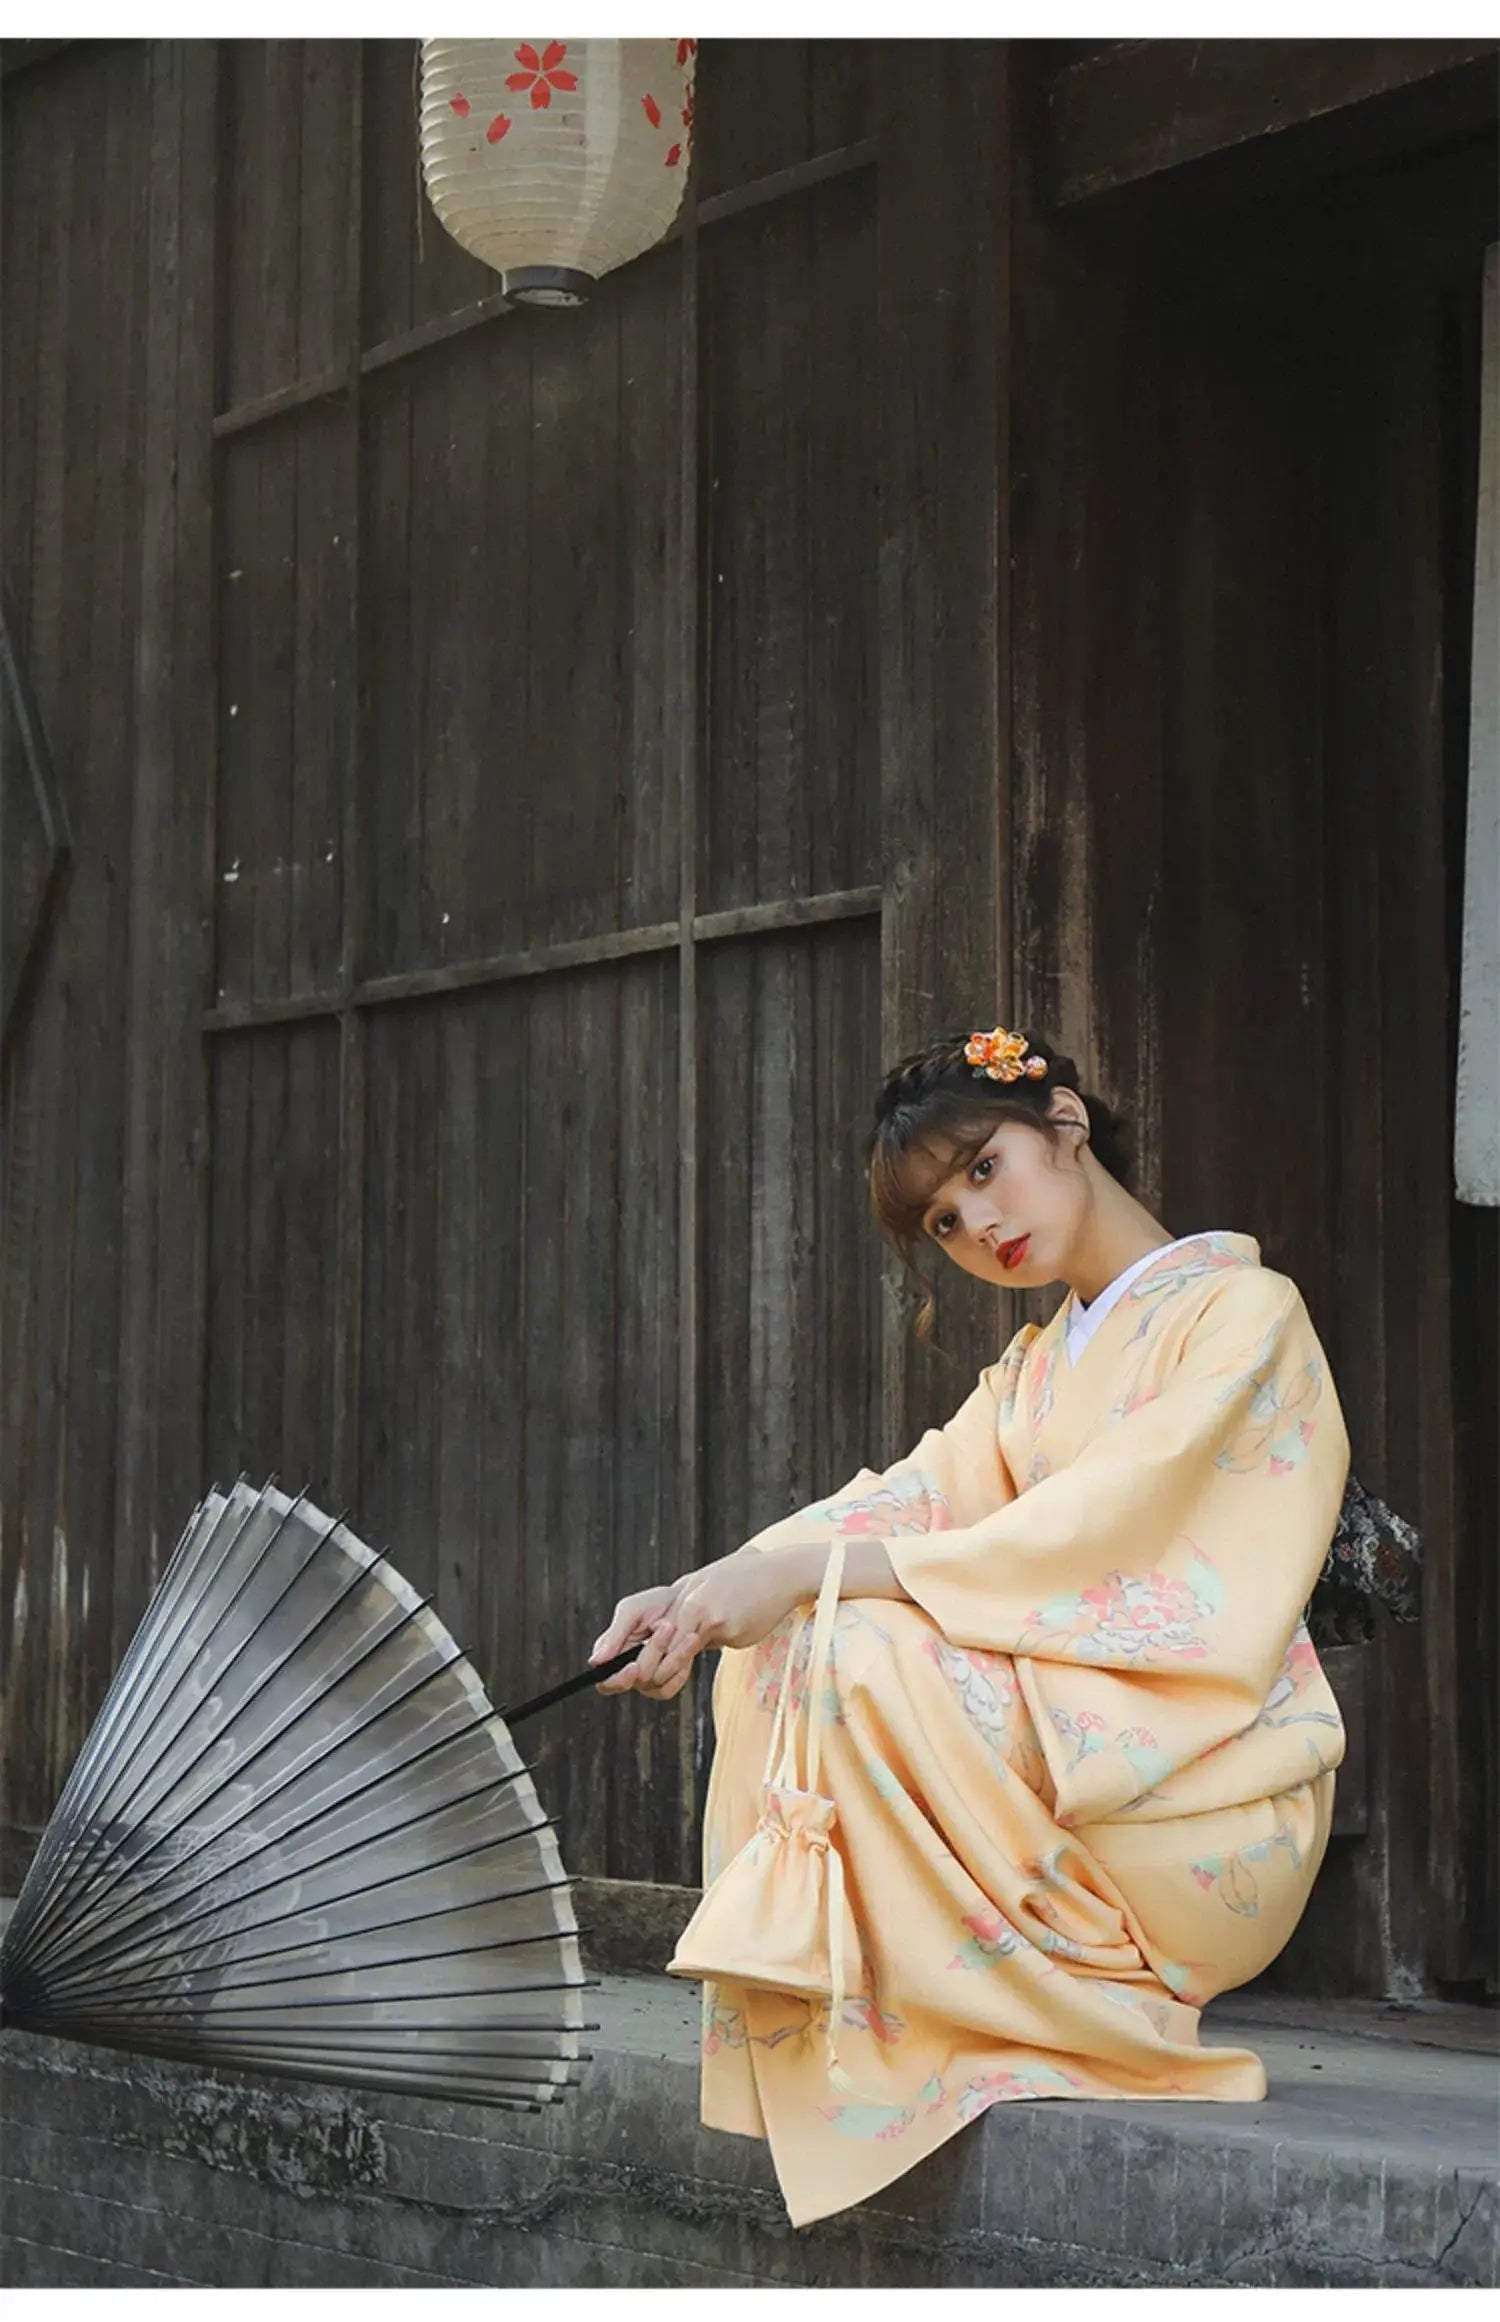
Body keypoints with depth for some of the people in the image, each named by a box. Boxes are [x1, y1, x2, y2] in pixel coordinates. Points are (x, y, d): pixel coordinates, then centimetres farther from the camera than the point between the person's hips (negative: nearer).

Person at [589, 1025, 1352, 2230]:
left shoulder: (1245, 1309, -4)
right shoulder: (1036, 1366, 21)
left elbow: (1100, 1532, -18)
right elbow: (912, 1499, 4)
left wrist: (809, 1571, -25)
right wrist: (710, 1589, -15)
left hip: (1205, 1803, -7)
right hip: (1049, 1750, 7)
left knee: (861, 1654, -25)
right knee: (779, 1646, -11)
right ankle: (811, 2027, -13)